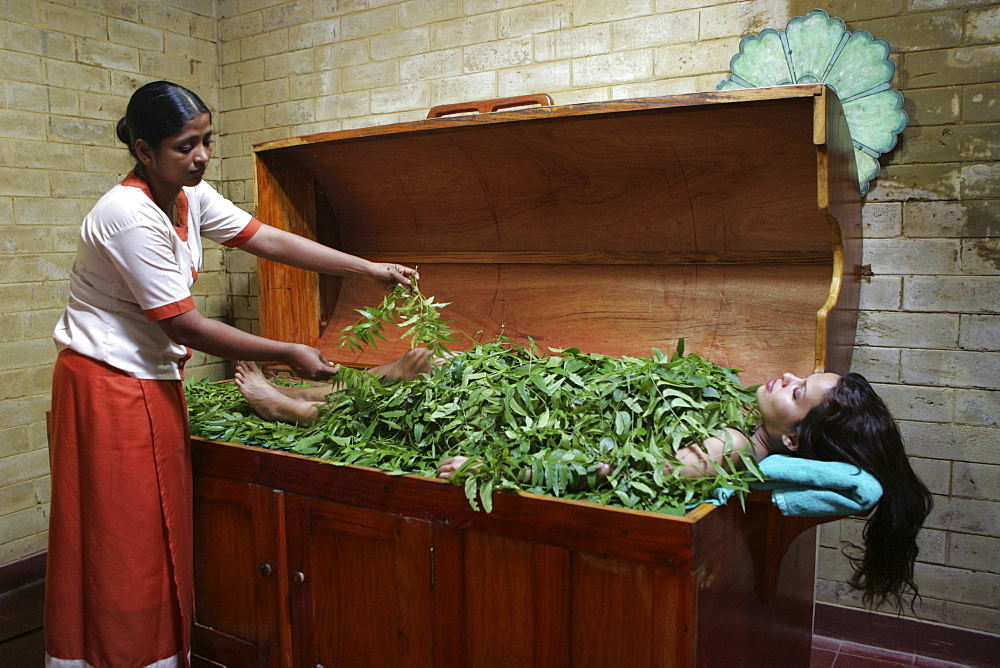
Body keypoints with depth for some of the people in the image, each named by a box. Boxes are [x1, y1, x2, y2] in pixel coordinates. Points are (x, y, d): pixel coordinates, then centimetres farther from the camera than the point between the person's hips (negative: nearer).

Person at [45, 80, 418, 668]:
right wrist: (290, 354, -18)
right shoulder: (131, 217, -23)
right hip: (109, 386, -8)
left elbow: (270, 240, 5)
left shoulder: (191, 196, 3)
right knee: (123, 546, 2)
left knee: (158, 538, 15)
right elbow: (186, 327, -22)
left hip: (152, 382, 9)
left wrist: (370, 270, 1)